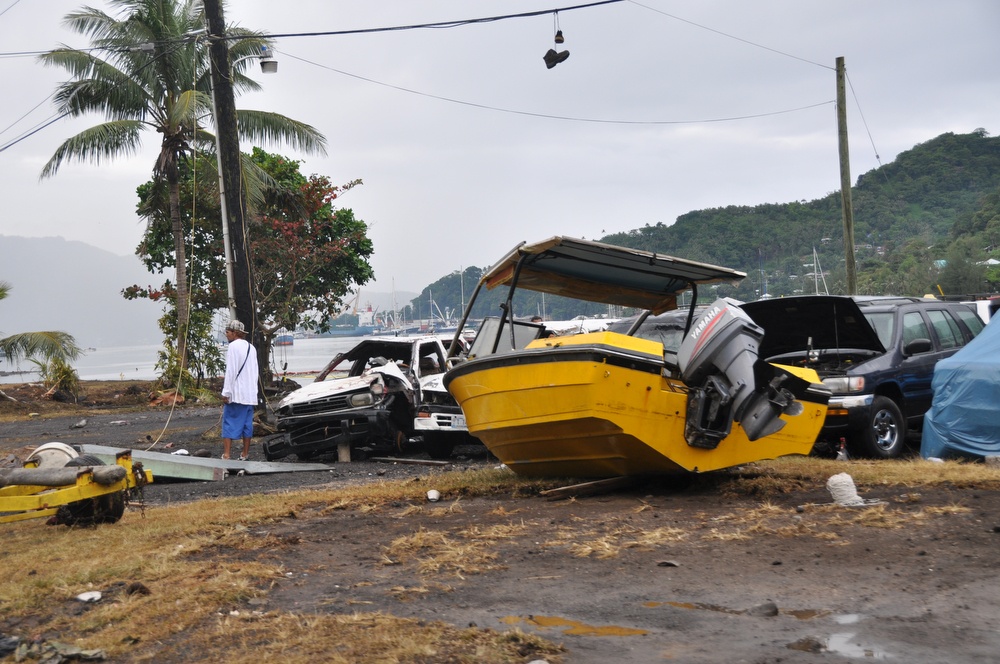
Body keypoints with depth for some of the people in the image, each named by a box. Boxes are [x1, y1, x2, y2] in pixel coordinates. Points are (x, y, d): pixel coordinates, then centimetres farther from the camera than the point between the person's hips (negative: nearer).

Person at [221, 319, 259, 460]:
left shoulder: (234, 346, -9)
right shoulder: (251, 347, 15)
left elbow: (230, 371, -14)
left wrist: (226, 392, -13)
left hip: (236, 393, -7)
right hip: (250, 394, 7)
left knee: (229, 424, -6)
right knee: (247, 424, 10)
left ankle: (226, 455, -11)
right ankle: (245, 454, 13)